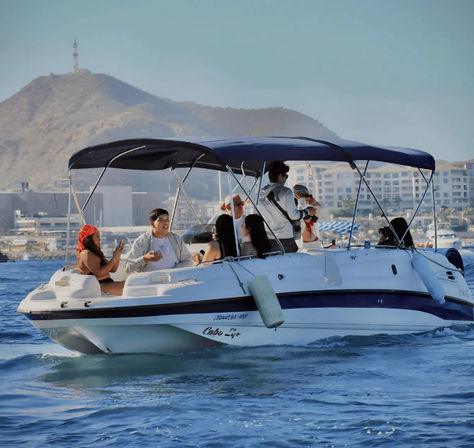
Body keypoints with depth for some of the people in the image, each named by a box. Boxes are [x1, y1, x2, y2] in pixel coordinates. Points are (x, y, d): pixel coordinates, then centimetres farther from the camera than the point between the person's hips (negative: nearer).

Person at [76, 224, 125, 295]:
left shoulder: (96, 253, 21)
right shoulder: (87, 254, -11)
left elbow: (113, 269, 19)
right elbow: (99, 273, -21)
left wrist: (118, 256, 2)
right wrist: (114, 258, -16)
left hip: (107, 283, 10)